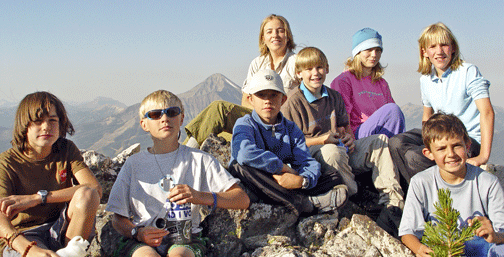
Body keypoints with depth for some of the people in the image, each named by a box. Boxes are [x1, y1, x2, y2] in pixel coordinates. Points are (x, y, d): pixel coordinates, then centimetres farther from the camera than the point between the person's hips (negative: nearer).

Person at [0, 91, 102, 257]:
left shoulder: (67, 150, 2)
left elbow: (95, 188, -16)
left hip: (62, 231, 6)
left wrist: (37, 198, -23)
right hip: (23, 237, -5)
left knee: (87, 194, -26)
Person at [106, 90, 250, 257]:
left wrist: (201, 197, -16)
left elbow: (242, 200, 0)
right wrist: (138, 233, -12)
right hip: (140, 242, 1)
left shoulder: (199, 160, 8)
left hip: (184, 238, 0)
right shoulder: (134, 164, 11)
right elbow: (118, 219, 11)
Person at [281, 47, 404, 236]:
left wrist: (350, 138, -1)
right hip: (312, 155, -7)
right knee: (332, 151, -41)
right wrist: (321, 140, -19)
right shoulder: (294, 101, -7)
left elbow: (345, 125, 23)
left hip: (341, 151, 7)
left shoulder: (334, 97, 14)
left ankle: (392, 202, -19)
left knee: (381, 140, -8)